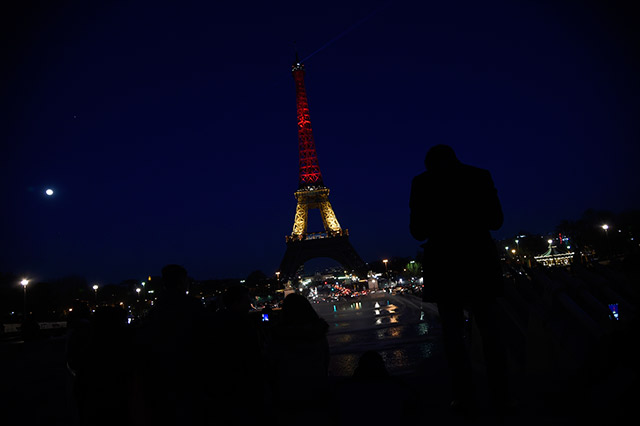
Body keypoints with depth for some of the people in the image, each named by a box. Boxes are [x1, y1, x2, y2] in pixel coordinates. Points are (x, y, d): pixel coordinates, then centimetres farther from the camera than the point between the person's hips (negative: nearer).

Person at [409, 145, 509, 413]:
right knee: (489, 329, 13)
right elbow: (496, 220, 7)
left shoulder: (422, 183, -2)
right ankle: (500, 395, 16)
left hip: (444, 265, -2)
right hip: (481, 260, 2)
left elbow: (418, 231, -3)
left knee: (453, 333, 7)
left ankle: (464, 398, 8)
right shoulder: (480, 176, 3)